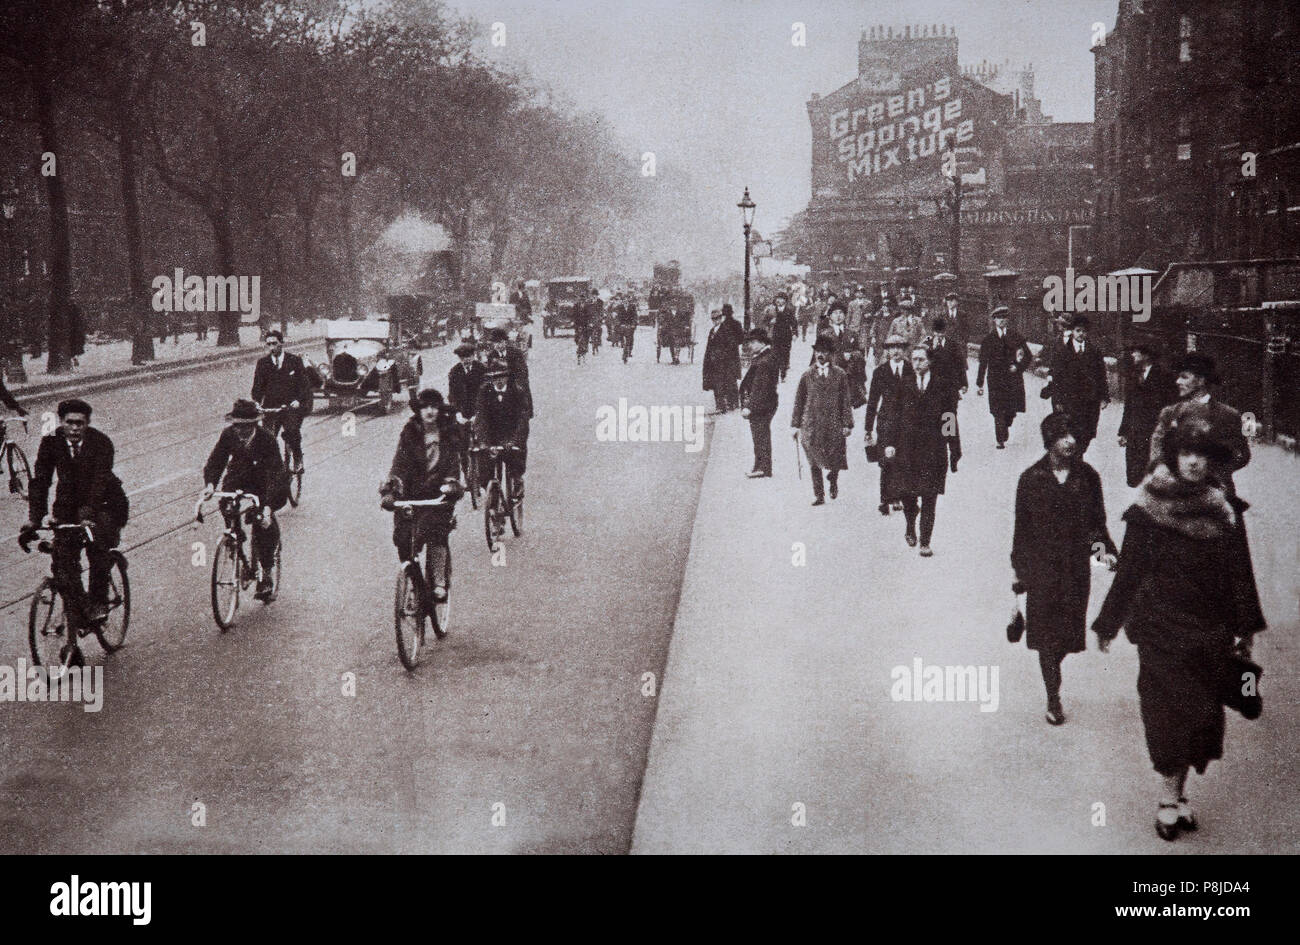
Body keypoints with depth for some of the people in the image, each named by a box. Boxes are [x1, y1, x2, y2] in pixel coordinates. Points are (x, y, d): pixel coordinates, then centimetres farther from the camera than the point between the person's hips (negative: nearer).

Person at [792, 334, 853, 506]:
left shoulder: (840, 375, 5)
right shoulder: (807, 375, 8)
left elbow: (846, 401, 5)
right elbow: (799, 401, 10)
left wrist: (847, 424, -2)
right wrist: (796, 425, 6)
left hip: (833, 424, -1)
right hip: (811, 424, 1)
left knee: (835, 460, 2)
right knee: (814, 462, -1)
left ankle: (833, 479, 33)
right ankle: (818, 495, 6)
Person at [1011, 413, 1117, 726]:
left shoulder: (1087, 477, -1)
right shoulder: (1031, 479, -4)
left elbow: (1097, 521, 7)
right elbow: (1022, 528, 2)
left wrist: (1102, 545, -13)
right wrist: (1020, 571, 2)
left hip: (1077, 566, 2)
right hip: (1042, 567, -2)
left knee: (1069, 633, 7)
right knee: (1047, 634, -1)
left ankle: (1052, 668, 38)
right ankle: (1053, 699, 7)